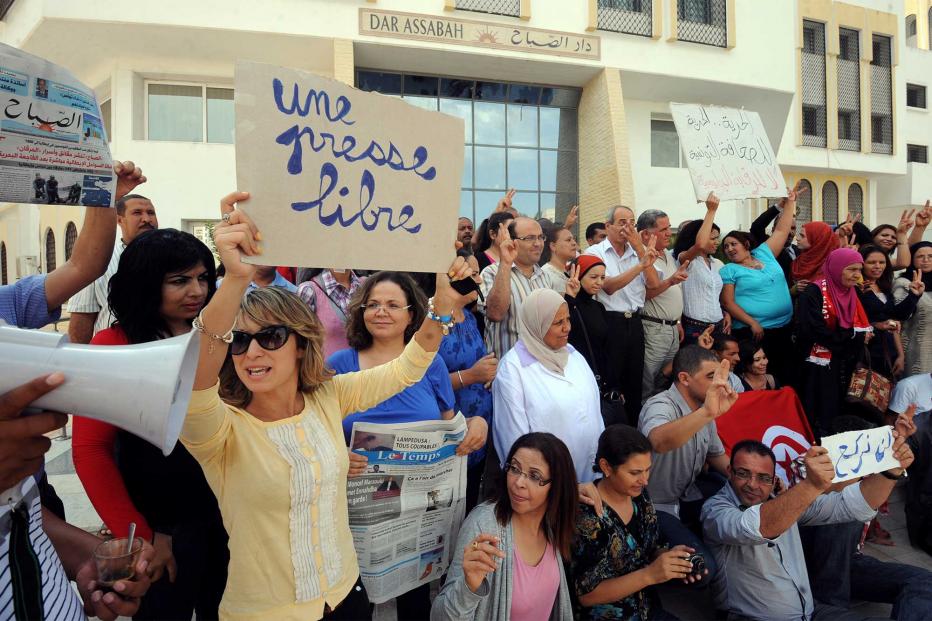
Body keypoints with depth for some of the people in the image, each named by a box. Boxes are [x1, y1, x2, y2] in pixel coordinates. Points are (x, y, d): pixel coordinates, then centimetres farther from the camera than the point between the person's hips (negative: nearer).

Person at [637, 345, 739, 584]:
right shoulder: (660, 406, -25)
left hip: (688, 494, 9)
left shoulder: (703, 408, 2)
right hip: (657, 507, -9)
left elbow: (716, 455, 17)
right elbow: (659, 442, -51)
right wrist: (707, 413, -62)